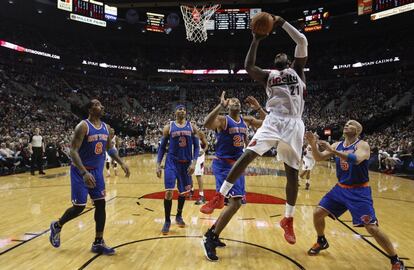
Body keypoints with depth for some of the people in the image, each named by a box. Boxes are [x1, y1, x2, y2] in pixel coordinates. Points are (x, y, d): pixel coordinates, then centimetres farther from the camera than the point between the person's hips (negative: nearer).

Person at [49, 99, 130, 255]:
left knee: (101, 204, 3)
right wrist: (84, 173, -33)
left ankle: (98, 243, 13)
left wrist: (121, 163, 4)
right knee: (79, 207, -1)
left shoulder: (107, 128, 3)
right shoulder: (83, 126, -18)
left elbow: (110, 148, 17)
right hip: (81, 172, -6)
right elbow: (73, 151, -23)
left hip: (97, 171, 6)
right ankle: (57, 226, 30)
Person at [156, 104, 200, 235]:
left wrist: (194, 162, -10)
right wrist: (158, 164, -4)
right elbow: (162, 147, 3)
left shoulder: (192, 127, 2)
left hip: (186, 163, 2)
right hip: (172, 162, -2)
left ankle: (179, 216, 36)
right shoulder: (168, 127, -1)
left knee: (183, 191, 14)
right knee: (169, 192, -10)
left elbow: (196, 147, 2)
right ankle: (167, 221, 6)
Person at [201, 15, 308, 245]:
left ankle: (288, 220, 18)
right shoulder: (269, 76, 18)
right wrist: (256, 40, 3)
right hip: (273, 121, 0)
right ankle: (220, 197, -10)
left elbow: (302, 41, 5)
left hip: (294, 124, 0)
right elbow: (248, 66, 0)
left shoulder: (297, 70, 17)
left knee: (292, 173, 3)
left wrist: (282, 22, 8)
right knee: (247, 155, -18)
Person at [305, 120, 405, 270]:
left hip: (359, 191, -5)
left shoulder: (363, 145, -16)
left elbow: (356, 159, -37)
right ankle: (321, 242, 28)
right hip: (341, 188, 6)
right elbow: (319, 158, 0)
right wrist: (313, 145, -19)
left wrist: (332, 150, -40)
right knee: (317, 213, 1)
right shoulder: (337, 145, 3)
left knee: (372, 227, -10)